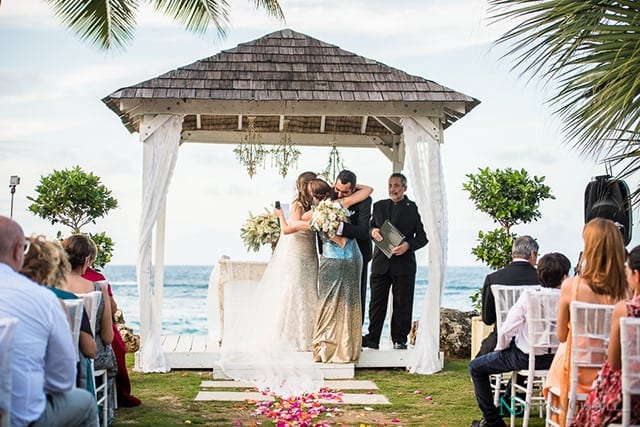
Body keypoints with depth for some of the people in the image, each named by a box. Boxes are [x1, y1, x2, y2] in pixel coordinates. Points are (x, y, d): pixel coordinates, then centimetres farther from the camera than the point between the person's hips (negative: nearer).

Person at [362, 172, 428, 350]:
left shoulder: (413, 208, 2)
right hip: (380, 262, 3)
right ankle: (372, 339, 11)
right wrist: (373, 231, -4)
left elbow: (422, 237, -1)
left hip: (404, 263, -3)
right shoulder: (379, 206, 13)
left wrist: (408, 244, -19)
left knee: (402, 304, 2)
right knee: (376, 302, 4)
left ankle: (399, 340, 11)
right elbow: (370, 227, 20)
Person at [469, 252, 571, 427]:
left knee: (476, 367, 14)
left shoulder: (528, 296, -18)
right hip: (555, 358, 5)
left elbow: (506, 331, -18)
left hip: (527, 357, -4)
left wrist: (500, 347, 3)